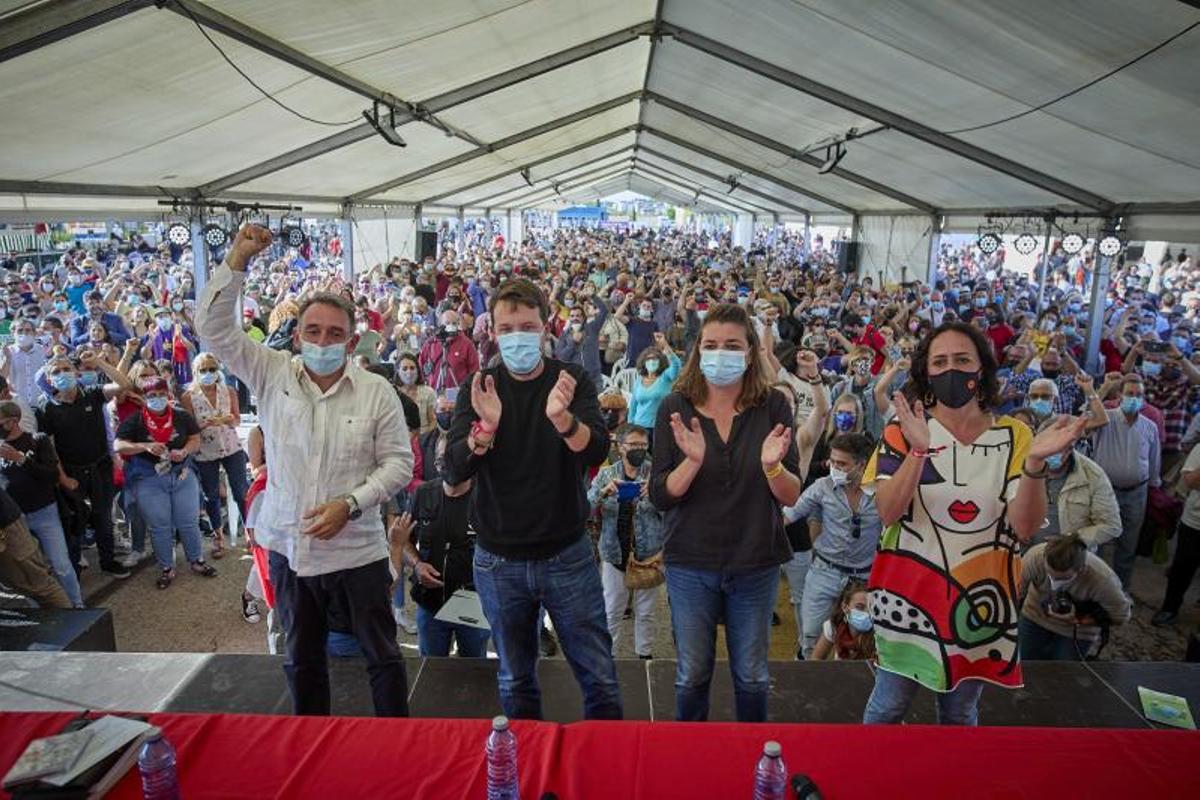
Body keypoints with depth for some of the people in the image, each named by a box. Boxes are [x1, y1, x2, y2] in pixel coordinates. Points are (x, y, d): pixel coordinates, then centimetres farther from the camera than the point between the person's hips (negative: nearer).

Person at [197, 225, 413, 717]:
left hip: (358, 549, -2)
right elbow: (214, 328, -6)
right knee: (301, 658, 21)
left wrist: (350, 504, -17)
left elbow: (399, 462, -6)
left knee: (382, 655, 11)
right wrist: (236, 262, -14)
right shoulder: (273, 375, -2)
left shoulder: (377, 392, -7)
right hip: (288, 547, 3)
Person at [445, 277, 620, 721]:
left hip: (567, 555, -1)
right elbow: (456, 469, -12)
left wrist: (563, 419, -39)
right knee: (515, 681, 18)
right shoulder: (479, 388, -2)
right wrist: (485, 428, -32)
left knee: (600, 676, 7)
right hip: (499, 561, 1)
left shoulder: (572, 380, -4)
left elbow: (596, 451, -18)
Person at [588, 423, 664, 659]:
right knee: (611, 613, 6)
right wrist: (603, 492, -27)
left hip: (648, 554, 0)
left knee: (646, 613, 12)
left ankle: (645, 654, 27)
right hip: (615, 554, 0)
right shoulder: (606, 474, 2)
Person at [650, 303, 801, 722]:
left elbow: (792, 497, -7)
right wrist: (692, 461, -28)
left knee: (752, 677, 17)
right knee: (692, 676, 15)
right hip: (691, 564, 0)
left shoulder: (773, 407, -7)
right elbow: (660, 496, -10)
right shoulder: (676, 407, -7)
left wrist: (772, 466, -28)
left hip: (756, 565, 1)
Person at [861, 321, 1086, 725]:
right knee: (889, 705, 12)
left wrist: (1035, 462, -27)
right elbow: (888, 513, -18)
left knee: (960, 713, 19)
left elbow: (1024, 527, -11)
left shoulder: (1013, 436, -2)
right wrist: (918, 451, -32)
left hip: (979, 599, 2)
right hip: (908, 594, -1)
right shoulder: (903, 432, -8)